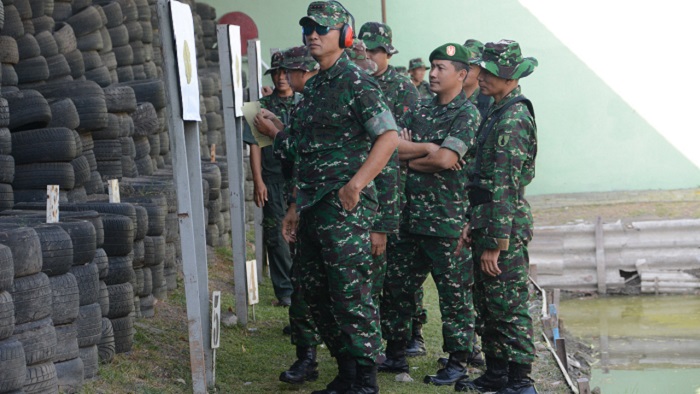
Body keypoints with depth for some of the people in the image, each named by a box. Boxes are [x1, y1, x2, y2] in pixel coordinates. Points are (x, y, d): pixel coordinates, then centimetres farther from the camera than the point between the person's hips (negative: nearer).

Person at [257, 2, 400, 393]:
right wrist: (297, 208, 20)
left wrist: (356, 184, -23)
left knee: (351, 295, -7)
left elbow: (389, 137, -17)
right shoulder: (314, 87, 18)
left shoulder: (357, 82, -8)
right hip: (313, 208, 9)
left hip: (345, 205, -9)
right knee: (316, 292, 13)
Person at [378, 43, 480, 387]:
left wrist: (411, 158, -5)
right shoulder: (421, 111, 15)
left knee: (453, 293, 1)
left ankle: (458, 362, 11)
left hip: (447, 219, -7)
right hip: (412, 215, 7)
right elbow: (393, 147, 4)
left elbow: (447, 159, -19)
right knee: (396, 286, 11)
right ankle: (395, 355, 23)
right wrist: (428, 148, -12)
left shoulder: (467, 114, -6)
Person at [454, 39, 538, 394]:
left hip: (506, 227, -10)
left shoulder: (513, 119, -16)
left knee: (508, 305, -4)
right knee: (487, 302, 16)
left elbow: (506, 187, -20)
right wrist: (474, 225, 20)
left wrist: (494, 242, -21)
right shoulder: (498, 113, 15)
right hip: (488, 222, 10)